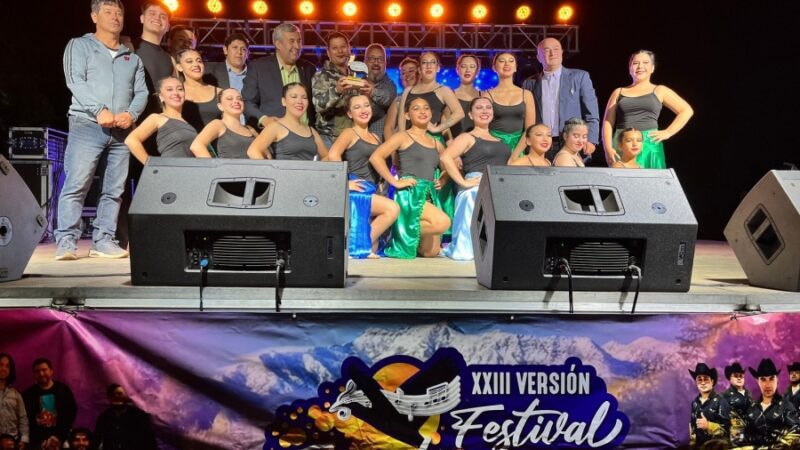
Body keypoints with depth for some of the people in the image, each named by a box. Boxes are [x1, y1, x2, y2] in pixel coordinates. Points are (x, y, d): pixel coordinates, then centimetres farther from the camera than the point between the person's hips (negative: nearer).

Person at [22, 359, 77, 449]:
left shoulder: (64, 390, 4)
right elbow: (26, 421, 3)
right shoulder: (28, 394, 6)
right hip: (37, 442, 1)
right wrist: (40, 441, -8)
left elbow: (71, 414, 1)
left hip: (61, 440, 0)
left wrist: (59, 436, -10)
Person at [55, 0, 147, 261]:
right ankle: (67, 242, -8)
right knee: (76, 185, -10)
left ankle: (103, 241, 7)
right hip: (87, 125, -4)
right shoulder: (80, 45, 9)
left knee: (114, 189, 2)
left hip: (122, 131, 4)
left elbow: (141, 92, 10)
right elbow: (75, 81, -5)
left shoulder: (132, 57, 20)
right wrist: (99, 110, -18)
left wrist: (132, 114, -10)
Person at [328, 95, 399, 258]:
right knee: (392, 208, -21)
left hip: (371, 190, 8)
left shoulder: (376, 138, 20)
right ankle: (364, 248, -10)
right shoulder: (350, 133, -2)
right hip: (356, 190, -8)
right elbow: (333, 154, -19)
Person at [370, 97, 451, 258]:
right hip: (409, 193, -6)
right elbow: (375, 157, -9)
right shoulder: (403, 137, 2)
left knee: (431, 252, 3)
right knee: (443, 222, -29)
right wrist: (395, 182, -14)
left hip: (429, 195, 7)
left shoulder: (436, 144, 19)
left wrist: (442, 181, 13)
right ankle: (405, 233, -7)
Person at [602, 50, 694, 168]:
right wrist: (608, 148, -6)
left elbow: (686, 110, 12)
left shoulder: (659, 91, 12)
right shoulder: (619, 92, 13)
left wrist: (668, 132, 1)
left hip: (649, 146, 0)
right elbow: (608, 122, 7)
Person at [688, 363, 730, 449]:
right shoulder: (695, 403, 7)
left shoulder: (720, 401, -8)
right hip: (699, 445, 5)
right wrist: (692, 444, 9)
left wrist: (708, 425, -20)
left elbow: (727, 426, -13)